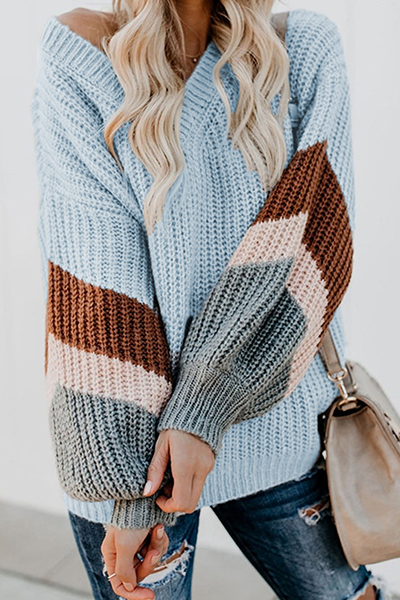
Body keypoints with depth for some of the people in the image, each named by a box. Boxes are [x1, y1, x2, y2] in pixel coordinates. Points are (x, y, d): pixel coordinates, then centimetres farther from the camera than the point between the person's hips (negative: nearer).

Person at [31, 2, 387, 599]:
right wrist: (130, 484, -18)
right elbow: (96, 269, -15)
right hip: (129, 431, -2)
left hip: (273, 415, 3)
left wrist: (205, 406, -20)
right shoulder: (79, 52, -6)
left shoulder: (306, 49, 0)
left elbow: (315, 234, -11)